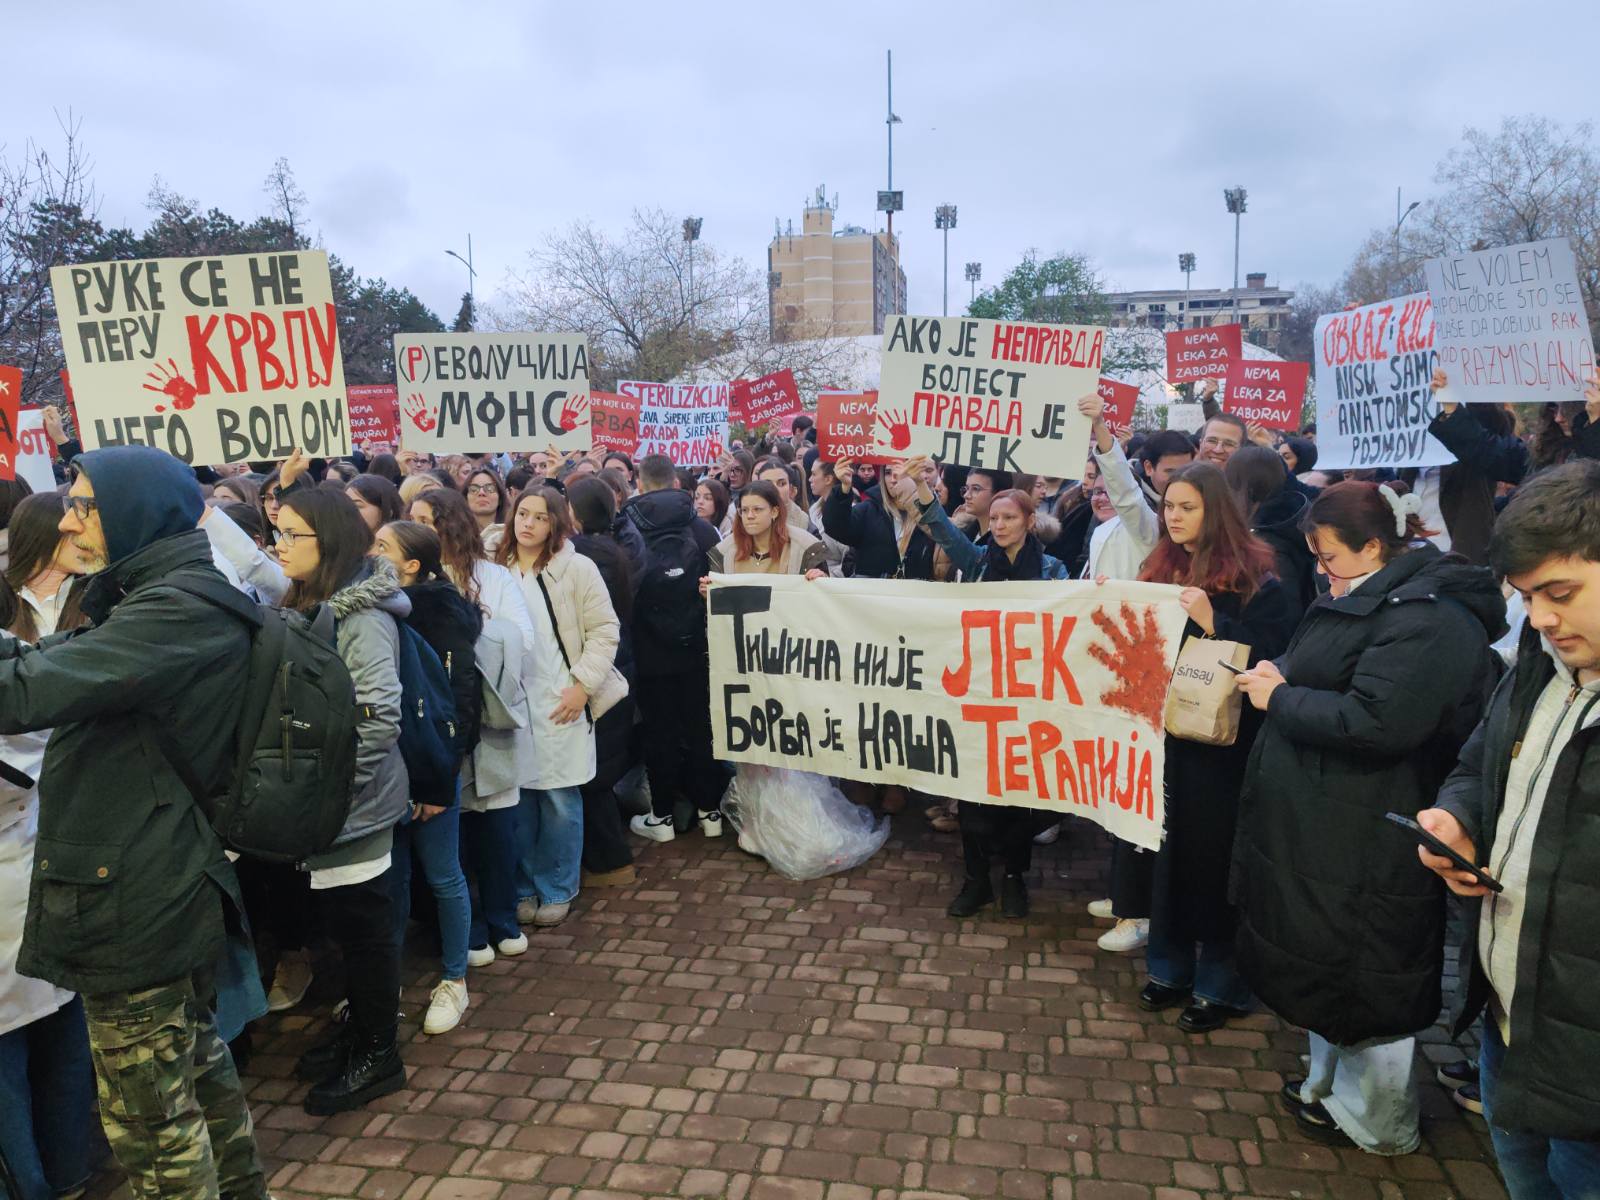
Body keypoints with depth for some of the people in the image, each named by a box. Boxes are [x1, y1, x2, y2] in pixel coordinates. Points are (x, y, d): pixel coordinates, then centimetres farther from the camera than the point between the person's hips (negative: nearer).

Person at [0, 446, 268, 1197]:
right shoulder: (183, 599, 12)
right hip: (171, 883, 10)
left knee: (147, 1114, 4)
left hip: (135, 902, -10)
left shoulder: (181, 609, -20)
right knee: (196, 1064, 23)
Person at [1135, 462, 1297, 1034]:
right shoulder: (1163, 569, 10)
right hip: (1165, 730, 6)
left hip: (1222, 740, -5)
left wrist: (1212, 623, -26)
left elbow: (1270, 659, -16)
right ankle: (1170, 966, 28)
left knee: (1216, 855, 3)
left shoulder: (1253, 578, -9)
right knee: (1169, 848, 13)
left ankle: (1221, 984, 19)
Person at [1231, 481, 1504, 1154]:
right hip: (1332, 827, 10)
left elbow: (1375, 722, -30)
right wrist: (1282, 676, 2)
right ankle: (1330, 1085, 38)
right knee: (1332, 962, 21)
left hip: (1368, 845, -10)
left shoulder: (1423, 617, -21)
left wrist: (1280, 699, -18)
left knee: (1363, 976, 6)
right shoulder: (1378, 598, 11)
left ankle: (1378, 1124, 25)